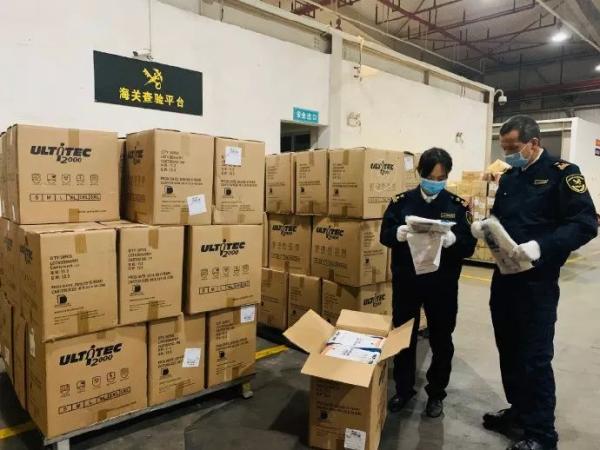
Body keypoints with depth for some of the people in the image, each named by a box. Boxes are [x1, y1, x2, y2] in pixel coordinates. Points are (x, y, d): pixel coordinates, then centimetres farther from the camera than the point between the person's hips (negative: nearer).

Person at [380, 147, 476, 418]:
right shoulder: (401, 201, 0)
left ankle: (436, 393, 31)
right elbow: (384, 235, -3)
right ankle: (403, 388, 32)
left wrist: (452, 239, -27)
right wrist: (399, 233, -25)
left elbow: (469, 245, -6)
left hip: (442, 285, 0)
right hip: (406, 281, 1)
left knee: (441, 340, 12)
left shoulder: (457, 205, -1)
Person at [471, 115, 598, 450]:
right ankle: (519, 410, 34)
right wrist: (485, 226, -3)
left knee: (535, 356, 0)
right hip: (504, 276, 7)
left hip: (537, 281, -7)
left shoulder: (562, 173, -9)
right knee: (509, 349, 16)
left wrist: (542, 246, -31)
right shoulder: (509, 177, 12)